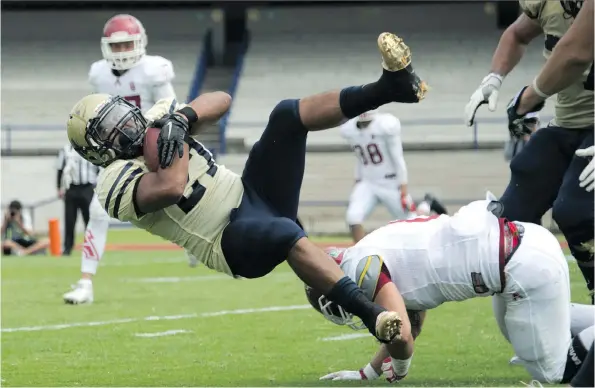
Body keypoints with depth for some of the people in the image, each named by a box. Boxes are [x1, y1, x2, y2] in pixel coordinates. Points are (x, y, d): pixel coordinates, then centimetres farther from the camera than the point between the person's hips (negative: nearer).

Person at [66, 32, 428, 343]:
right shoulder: (116, 181, -10)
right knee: (285, 233, -41)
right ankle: (370, 314, -51)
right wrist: (174, 139, -14)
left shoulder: (155, 118, 13)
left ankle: (390, 87, -22)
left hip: (250, 193, 8)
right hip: (234, 241, -8)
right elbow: (171, 187, -29)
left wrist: (185, 117, -14)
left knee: (288, 114, -10)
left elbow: (222, 100, 5)